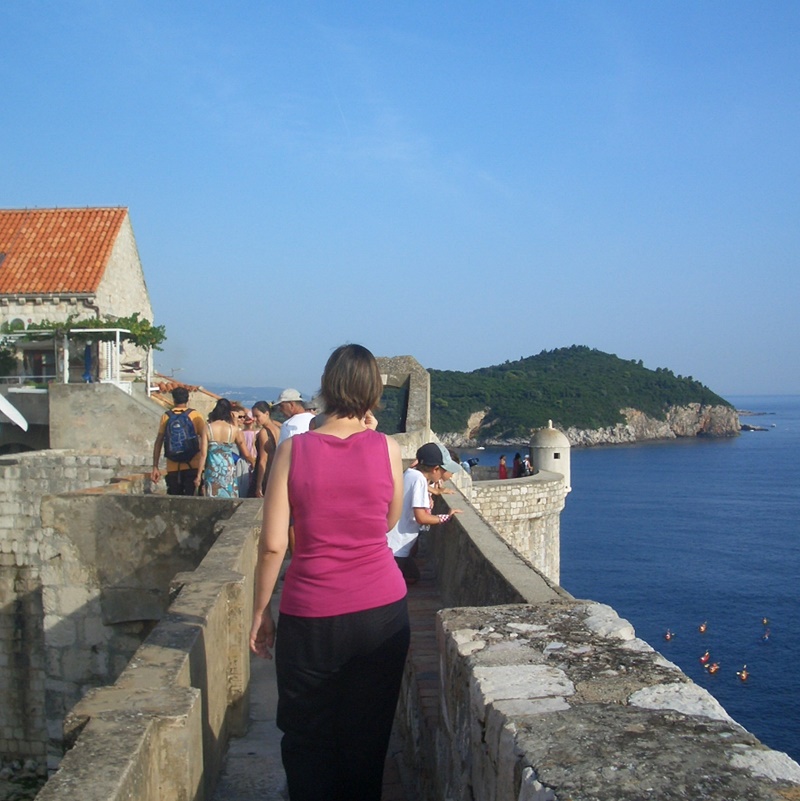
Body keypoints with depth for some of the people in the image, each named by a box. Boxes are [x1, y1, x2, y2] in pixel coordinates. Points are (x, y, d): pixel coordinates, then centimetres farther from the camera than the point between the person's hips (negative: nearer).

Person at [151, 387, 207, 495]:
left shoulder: (166, 416, 5)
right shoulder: (196, 416, 0)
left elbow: (158, 442, 4)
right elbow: (204, 441, -9)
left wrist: (155, 467, 7)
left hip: (173, 468, 2)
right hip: (192, 467, -2)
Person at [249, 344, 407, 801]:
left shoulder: (293, 450, -7)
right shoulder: (387, 448, -5)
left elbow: (273, 545, -8)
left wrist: (260, 611, 4)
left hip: (311, 614, -1)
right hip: (382, 609, 2)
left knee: (308, 740, 16)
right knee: (368, 738, 16)